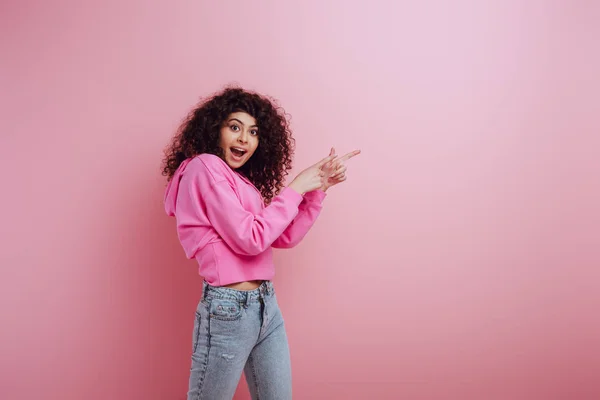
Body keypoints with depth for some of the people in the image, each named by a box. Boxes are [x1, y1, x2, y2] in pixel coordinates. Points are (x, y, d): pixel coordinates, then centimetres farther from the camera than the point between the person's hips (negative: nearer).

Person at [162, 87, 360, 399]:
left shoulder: (243, 181, 14)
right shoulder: (205, 166, -11)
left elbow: (285, 237, 12)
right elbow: (250, 239, -18)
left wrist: (319, 186, 6)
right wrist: (295, 188, -9)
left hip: (267, 306, 8)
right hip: (228, 310, -8)